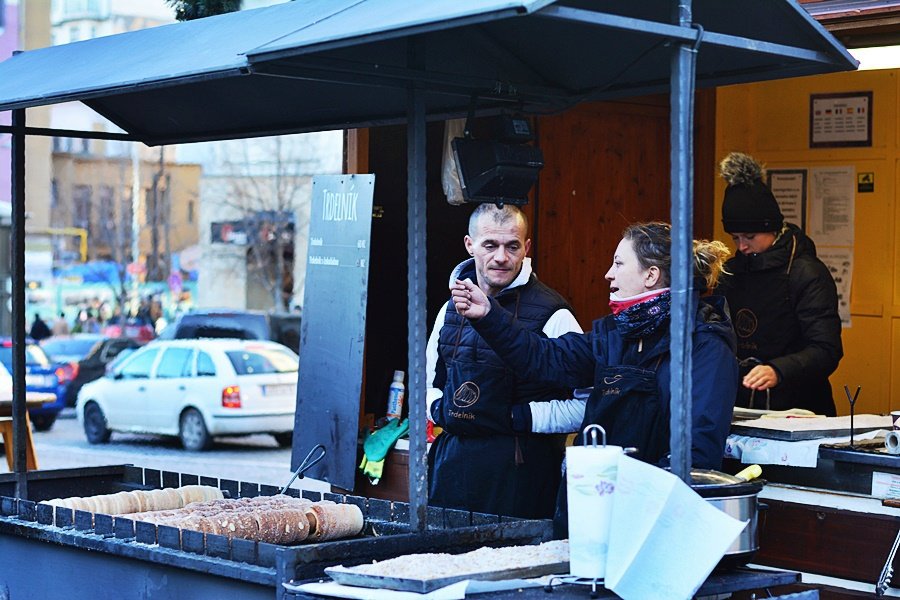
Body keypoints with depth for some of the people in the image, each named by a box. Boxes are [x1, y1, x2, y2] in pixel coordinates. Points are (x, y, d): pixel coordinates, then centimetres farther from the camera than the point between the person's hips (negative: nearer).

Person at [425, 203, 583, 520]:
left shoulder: (552, 315, -7)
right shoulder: (452, 309, 11)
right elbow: (428, 383, 25)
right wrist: (439, 409, 6)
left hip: (520, 468, -5)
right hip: (453, 463, 5)